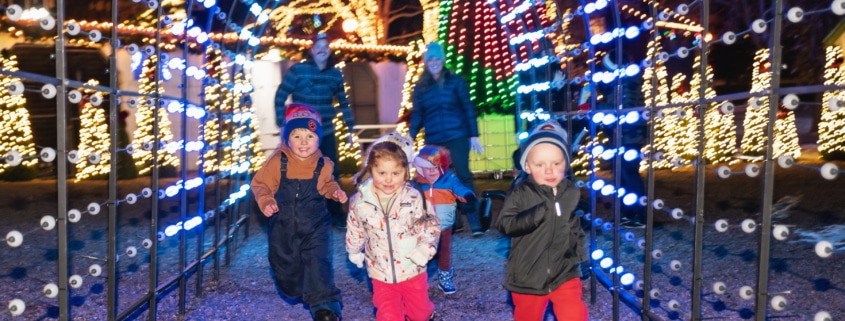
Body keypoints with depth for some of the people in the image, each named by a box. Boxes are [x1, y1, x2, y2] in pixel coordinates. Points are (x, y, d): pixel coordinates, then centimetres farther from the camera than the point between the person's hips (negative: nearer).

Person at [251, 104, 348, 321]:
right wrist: (265, 202, -18)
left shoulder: (323, 165, -5)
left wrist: (336, 192, -5)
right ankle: (293, 294, 45)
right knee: (285, 265, 14)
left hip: (315, 226, -1)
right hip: (284, 226, 1)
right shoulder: (277, 163, -12)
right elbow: (260, 184, -1)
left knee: (318, 263, -14)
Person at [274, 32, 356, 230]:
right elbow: (280, 96, -4)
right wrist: (281, 124, -9)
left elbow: (343, 102, 13)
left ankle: (336, 214, 20)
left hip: (327, 132, 4)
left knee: (332, 173, 8)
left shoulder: (335, 74, 5)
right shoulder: (297, 70, -7)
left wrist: (350, 126, 9)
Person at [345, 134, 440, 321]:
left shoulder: (414, 198, -16)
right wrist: (354, 252, 19)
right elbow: (354, 230, 7)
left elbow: (432, 226, -7)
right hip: (381, 272, 0)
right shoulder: (359, 201, -11)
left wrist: (425, 249, -19)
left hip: (412, 269, 0)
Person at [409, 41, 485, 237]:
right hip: (433, 140, 3)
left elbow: (468, 109, 1)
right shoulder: (421, 87, 9)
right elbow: (417, 115, 9)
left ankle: (474, 221, -6)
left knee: (463, 175, -8)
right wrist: (410, 137, -3)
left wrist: (473, 135, -4)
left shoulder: (455, 81, 2)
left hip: (457, 136, -3)